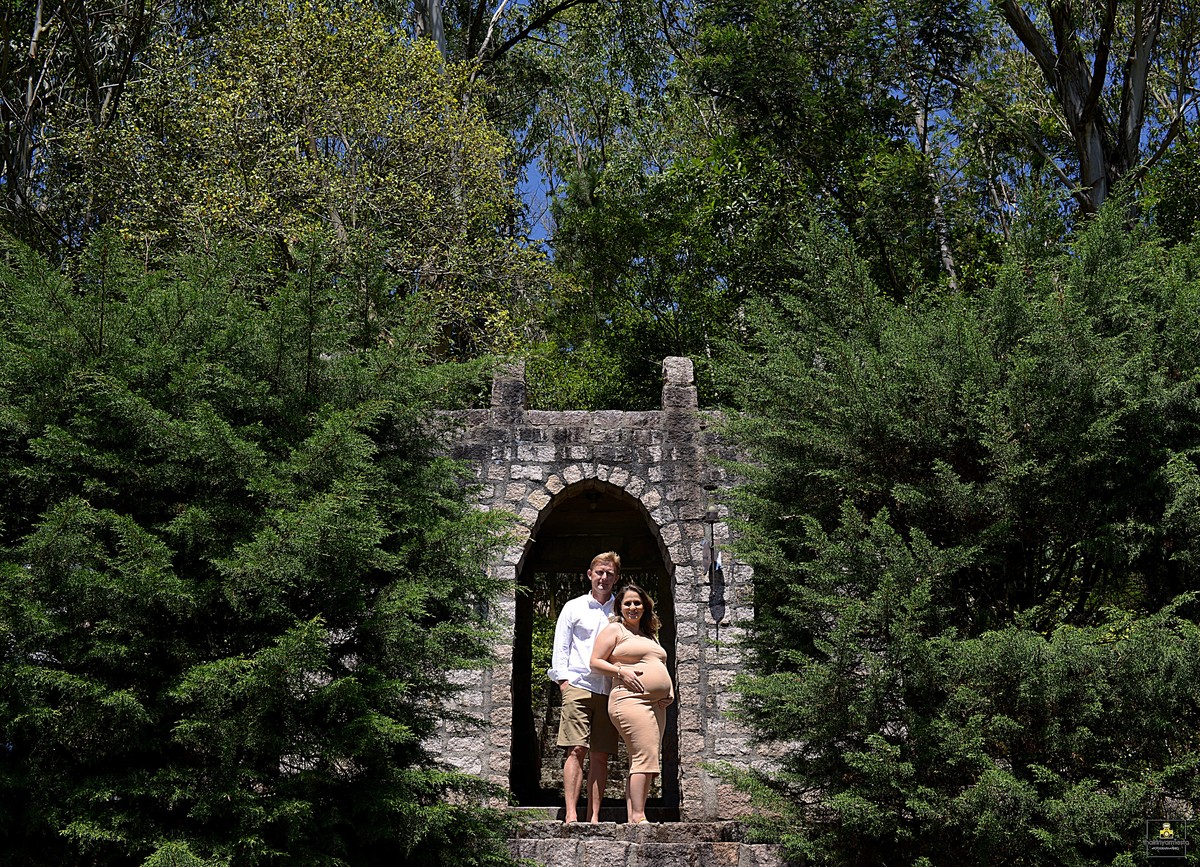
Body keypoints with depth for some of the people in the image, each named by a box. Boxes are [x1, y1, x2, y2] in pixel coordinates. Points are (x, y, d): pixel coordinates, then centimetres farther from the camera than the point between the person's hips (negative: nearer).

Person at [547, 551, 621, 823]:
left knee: (600, 756, 0)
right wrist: (563, 680, -2)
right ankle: (571, 814, -12)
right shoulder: (574, 607, 12)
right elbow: (560, 648, 9)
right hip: (578, 687, -2)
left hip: (610, 691, 2)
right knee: (576, 750, -11)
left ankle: (594, 817, 2)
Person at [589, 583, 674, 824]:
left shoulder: (650, 635, 26)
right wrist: (621, 672, -15)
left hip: (657, 704, 8)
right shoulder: (614, 629, 4)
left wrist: (670, 690, 14)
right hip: (631, 699, -8)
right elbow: (595, 663, -1)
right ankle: (638, 816, -18)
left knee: (648, 761, 5)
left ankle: (632, 817, 7)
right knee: (646, 756, -18)